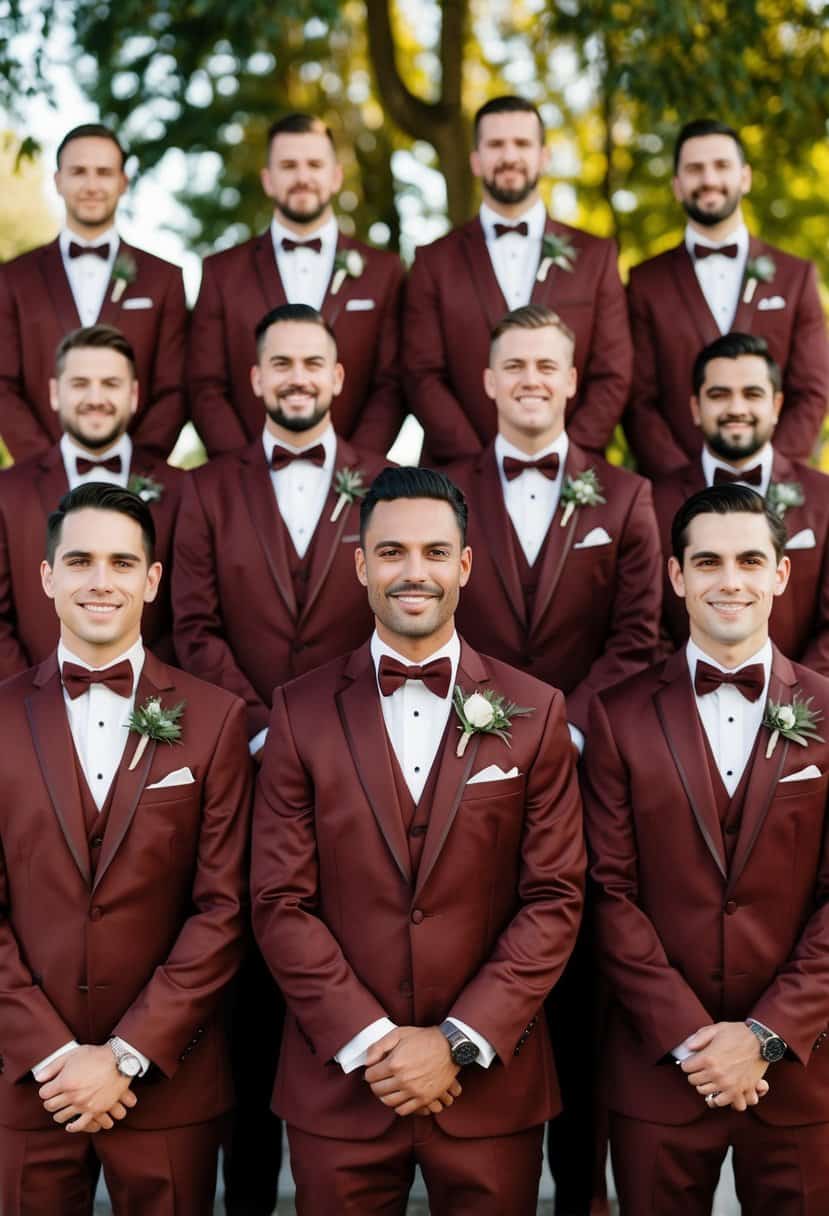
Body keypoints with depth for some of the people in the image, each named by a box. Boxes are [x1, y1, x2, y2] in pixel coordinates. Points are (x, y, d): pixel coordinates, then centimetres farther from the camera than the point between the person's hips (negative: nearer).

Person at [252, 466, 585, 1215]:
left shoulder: (535, 711, 0)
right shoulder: (302, 711, 0)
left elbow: (555, 899, -3)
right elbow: (281, 902, -3)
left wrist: (459, 1042, -10)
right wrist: (370, 1041, -11)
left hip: (492, 1081, 0)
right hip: (339, 1080, 0)